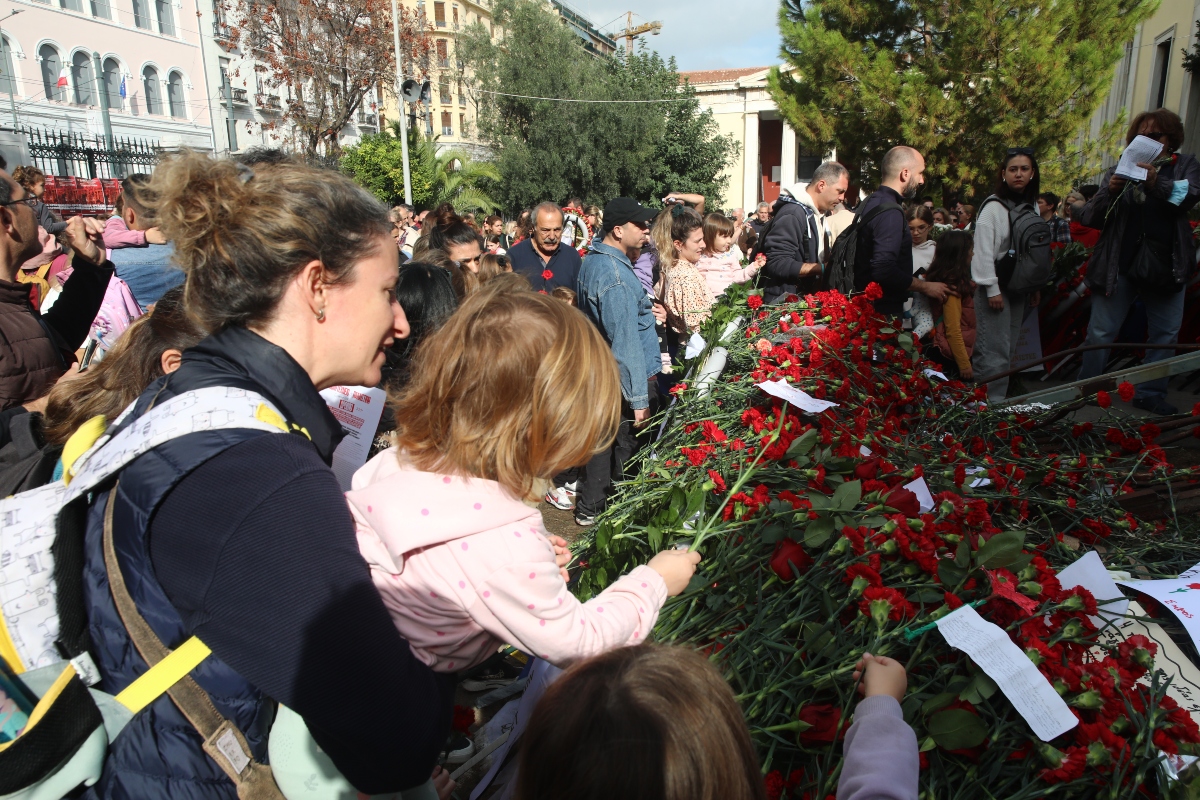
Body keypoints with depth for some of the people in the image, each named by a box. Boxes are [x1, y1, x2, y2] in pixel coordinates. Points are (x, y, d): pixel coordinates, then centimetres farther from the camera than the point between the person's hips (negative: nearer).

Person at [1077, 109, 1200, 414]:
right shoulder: (1120, 170, 6)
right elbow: (1089, 218, -3)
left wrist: (1157, 184, -32)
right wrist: (1110, 191, -21)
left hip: (1167, 266, 2)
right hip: (1119, 265, -2)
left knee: (1166, 334, 9)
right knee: (1101, 332, 0)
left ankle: (1150, 394, 21)